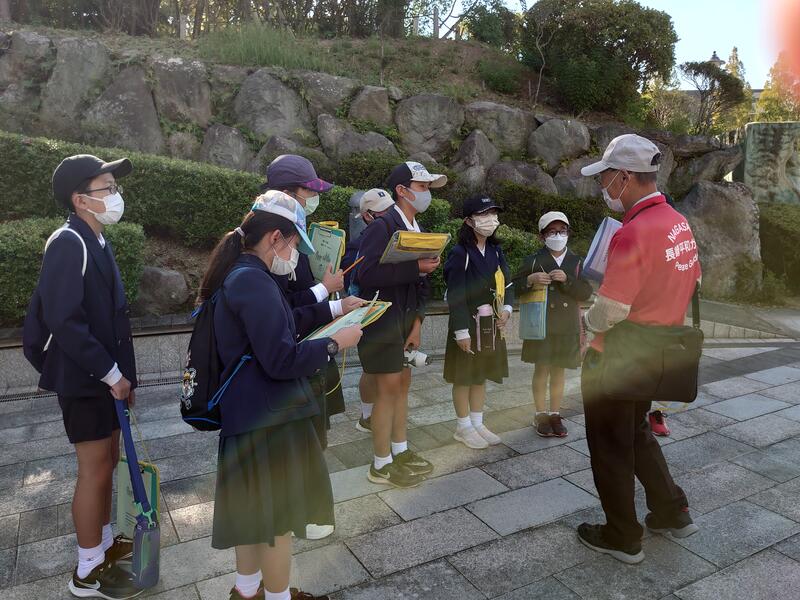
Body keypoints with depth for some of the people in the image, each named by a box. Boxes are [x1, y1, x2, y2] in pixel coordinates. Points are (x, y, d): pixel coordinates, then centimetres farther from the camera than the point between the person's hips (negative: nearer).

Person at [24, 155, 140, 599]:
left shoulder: (96, 242, 10)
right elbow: (63, 320, -25)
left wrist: (122, 373, 13)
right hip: (85, 379, -9)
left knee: (107, 462, 18)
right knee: (95, 470, 1)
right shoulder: (69, 244, -18)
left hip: (105, 375, 9)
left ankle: (105, 542, 36)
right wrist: (111, 374, -19)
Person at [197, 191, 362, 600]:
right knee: (277, 514, 8)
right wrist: (335, 342, -14)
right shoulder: (253, 281, -23)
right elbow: (281, 360, -26)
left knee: (254, 506, 23)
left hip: (249, 412, 10)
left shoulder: (236, 275, 9)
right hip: (269, 416, -10)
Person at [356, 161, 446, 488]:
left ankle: (400, 451, 27)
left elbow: (419, 282, 13)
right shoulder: (382, 226, -15)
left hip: (405, 320, 8)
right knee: (389, 388, -4)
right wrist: (415, 268, -27)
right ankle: (382, 465, 9)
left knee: (402, 384, 13)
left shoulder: (417, 230, 11)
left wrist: (417, 322, 5)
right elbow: (367, 274, -26)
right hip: (383, 321, -8)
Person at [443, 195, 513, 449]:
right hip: (468, 324, -7)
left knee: (481, 376, 16)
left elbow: (506, 283, 13)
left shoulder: (496, 250, 7)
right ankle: (464, 427, 19)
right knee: (464, 378, 5)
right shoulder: (460, 253, -14)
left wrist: (506, 309, -4)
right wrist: (461, 331, -19)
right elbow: (456, 296, -17)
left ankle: (477, 424, 29)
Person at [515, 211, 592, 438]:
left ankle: (555, 415, 20)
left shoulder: (576, 261, 6)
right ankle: (541, 415, 13)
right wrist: (530, 279, -19)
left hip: (566, 326, 2)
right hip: (541, 325, -2)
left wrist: (567, 280, -18)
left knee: (558, 370, 9)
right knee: (541, 368, 1)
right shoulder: (533, 261, 1)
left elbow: (586, 292, -2)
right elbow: (516, 288, 1)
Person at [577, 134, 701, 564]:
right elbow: (692, 281, 15)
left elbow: (609, 313, -25)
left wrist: (587, 319, -4)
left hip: (616, 361, -8)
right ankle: (672, 512, 36)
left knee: (611, 446, 9)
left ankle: (622, 539, 25)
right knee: (636, 433, 27)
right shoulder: (679, 224, 2)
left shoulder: (632, 234, -25)